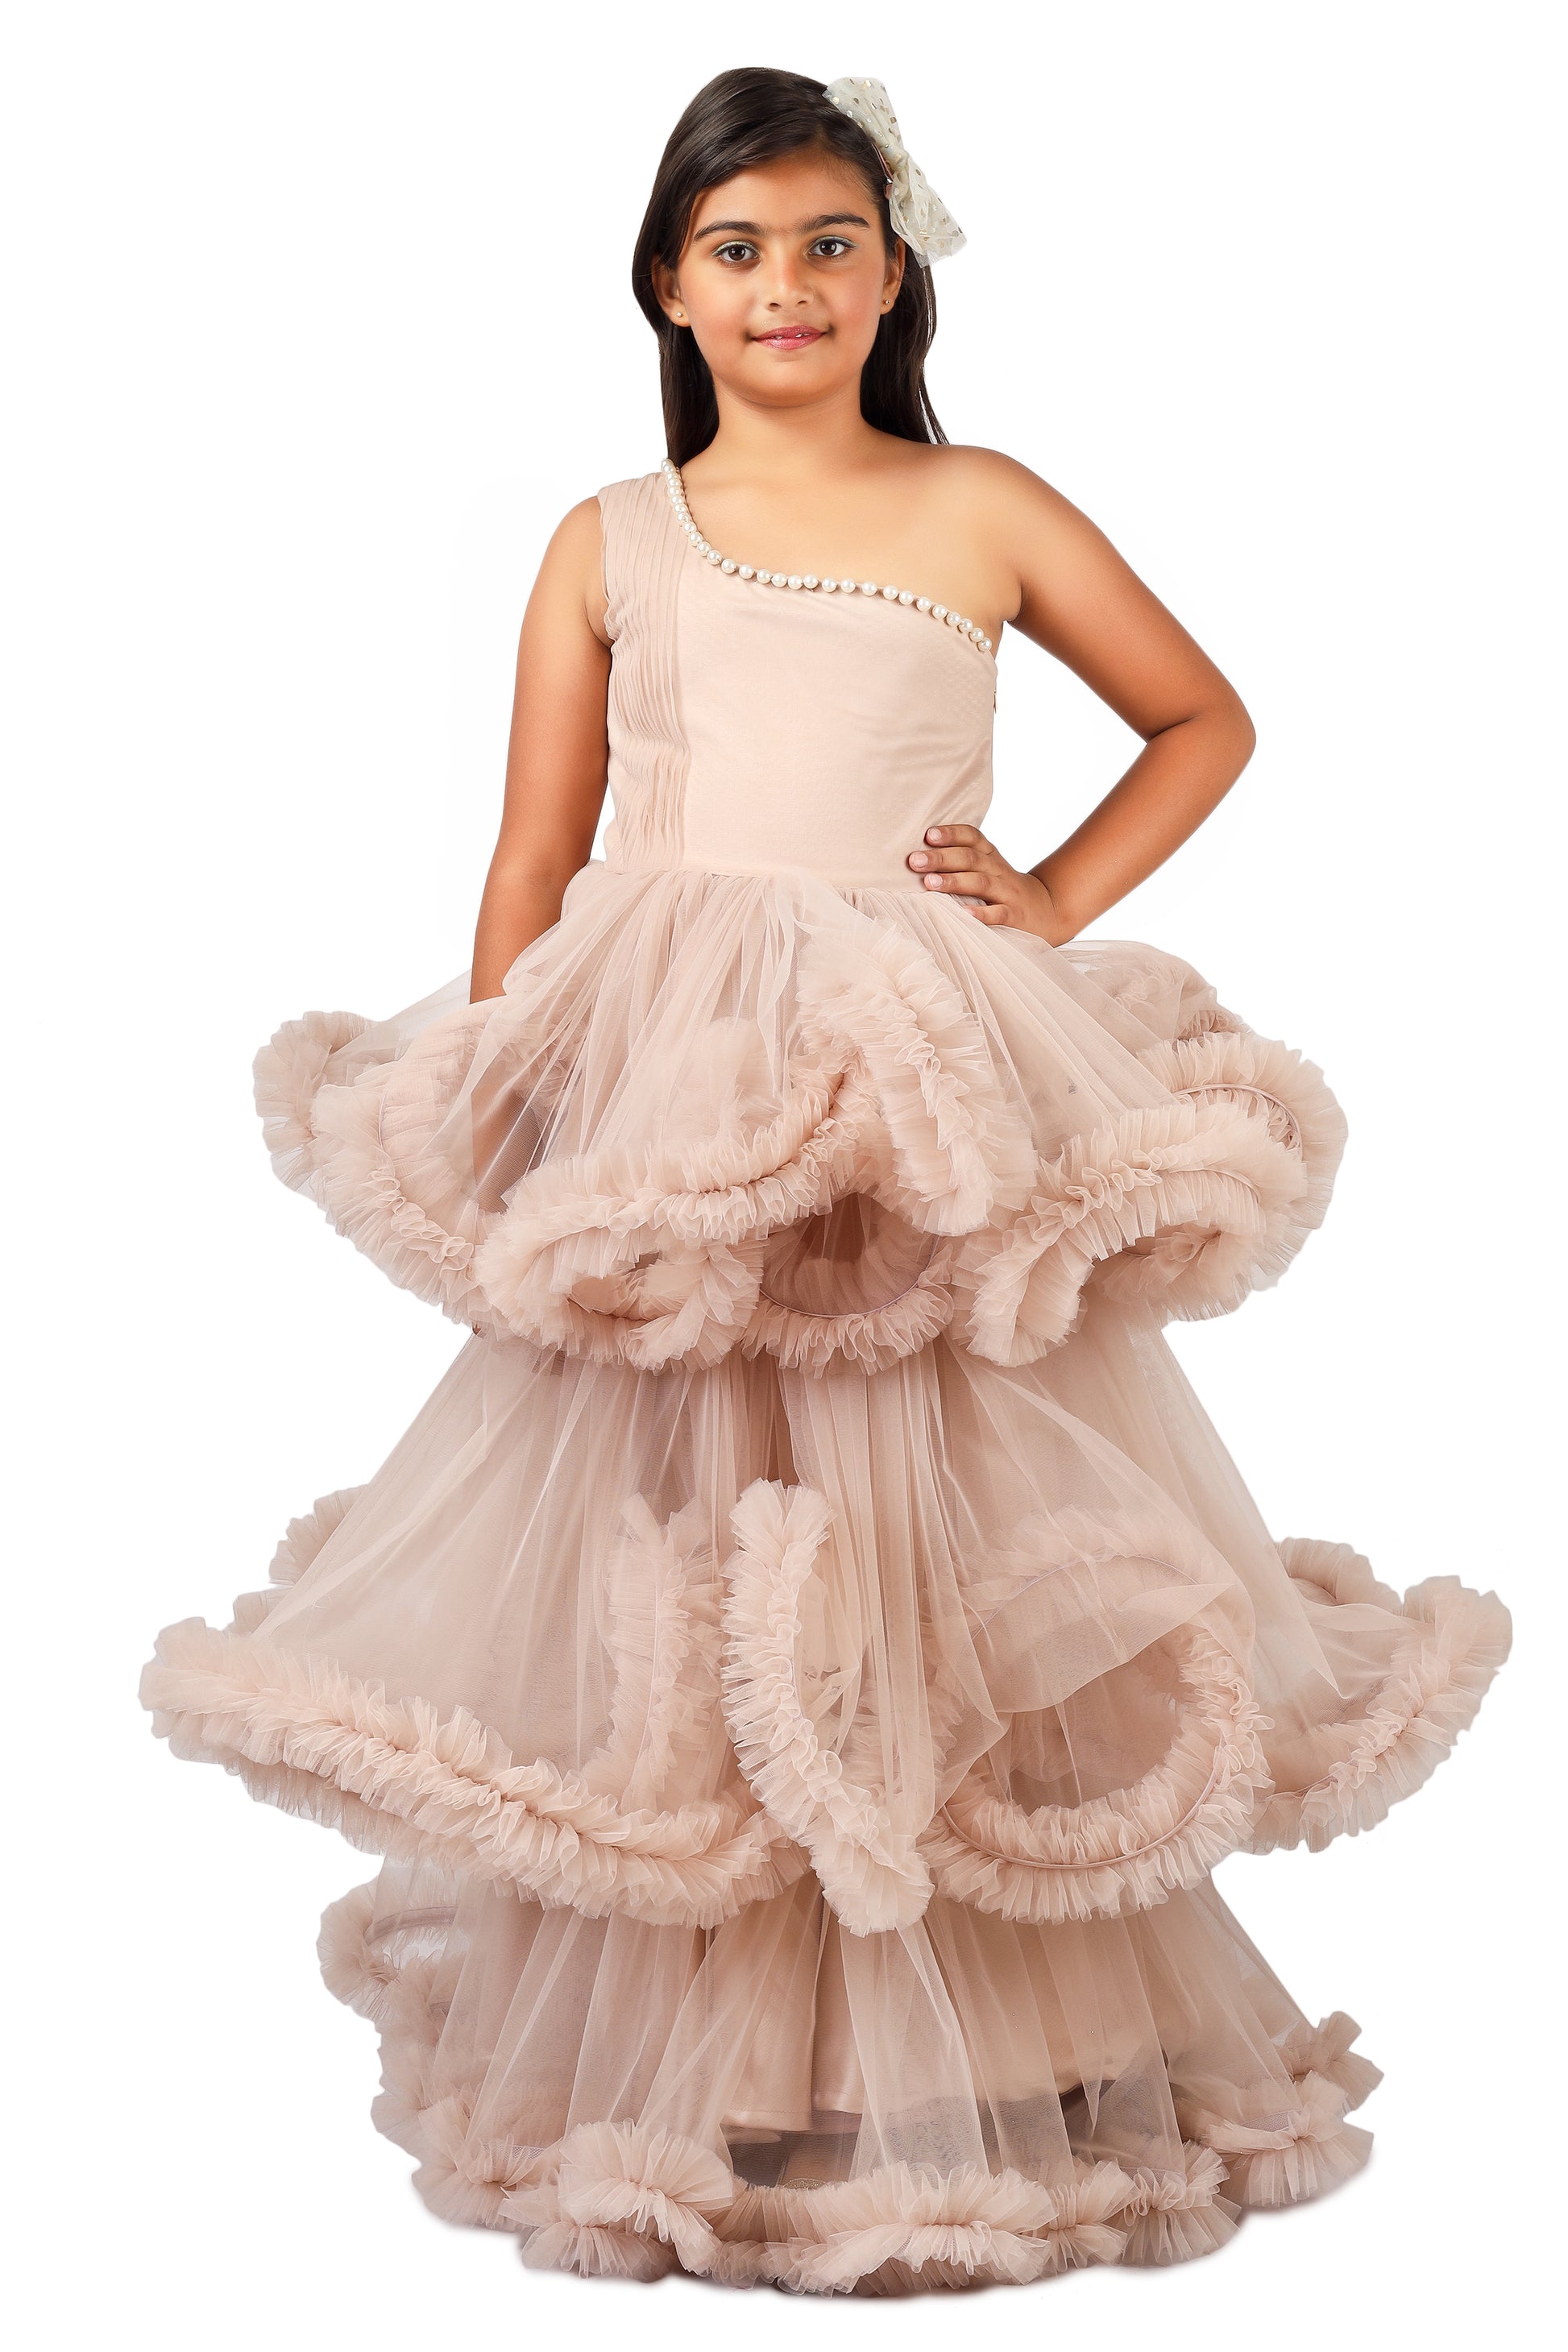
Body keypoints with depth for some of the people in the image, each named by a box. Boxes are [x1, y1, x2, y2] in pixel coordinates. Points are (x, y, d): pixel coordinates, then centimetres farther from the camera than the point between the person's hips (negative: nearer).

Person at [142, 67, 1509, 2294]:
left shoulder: (987, 513, 8)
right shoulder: (608, 546, 10)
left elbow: (1208, 718, 18)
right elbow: (532, 874, 9)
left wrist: (1061, 900, 5)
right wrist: (488, 1144, 2)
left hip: (930, 1103, 0)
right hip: (660, 1099, 1)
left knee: (939, 1571, 1)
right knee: (661, 1570, 2)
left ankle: (979, 2078, 18)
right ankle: (683, 2081, 17)